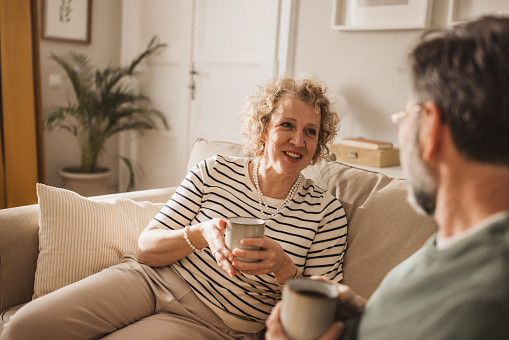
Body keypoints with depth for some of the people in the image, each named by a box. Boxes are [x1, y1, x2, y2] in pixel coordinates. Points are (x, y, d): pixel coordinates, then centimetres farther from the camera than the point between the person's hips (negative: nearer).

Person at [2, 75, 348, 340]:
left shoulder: (327, 212, -2)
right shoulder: (215, 170, 2)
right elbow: (146, 248, 0)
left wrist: (284, 268, -21)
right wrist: (200, 234, -20)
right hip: (149, 278, 3)